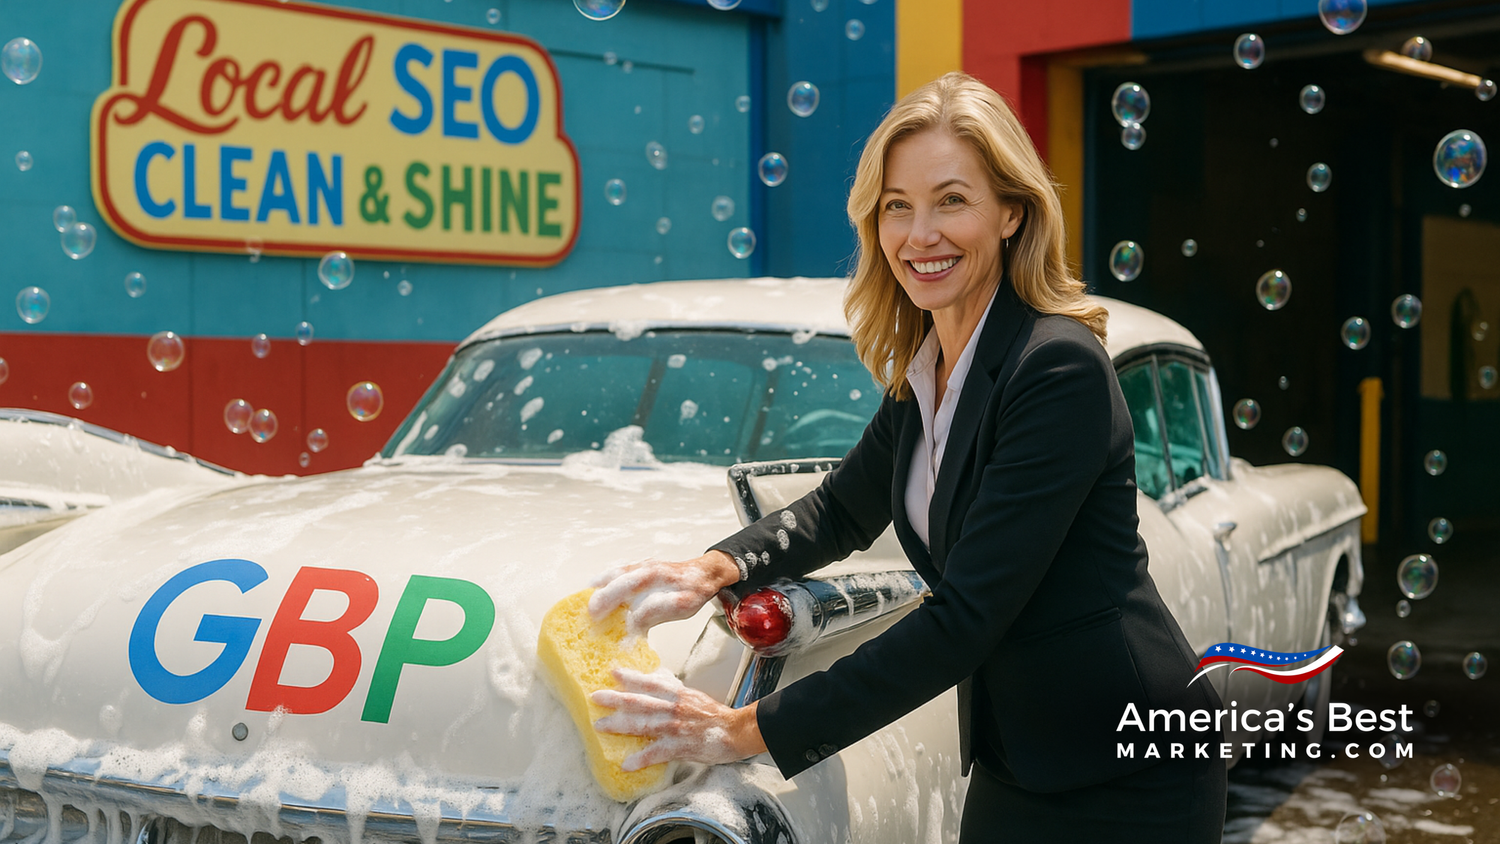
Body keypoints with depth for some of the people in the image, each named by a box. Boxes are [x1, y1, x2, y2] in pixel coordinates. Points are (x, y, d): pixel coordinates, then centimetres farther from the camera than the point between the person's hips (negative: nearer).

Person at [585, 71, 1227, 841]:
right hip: (1013, 763, 7)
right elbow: (845, 507, 17)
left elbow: (966, 617, -25)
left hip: (1126, 780, -7)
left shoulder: (1061, 369, -22)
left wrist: (750, 731, -24)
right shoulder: (924, 370, 3)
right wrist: (711, 570, -2)